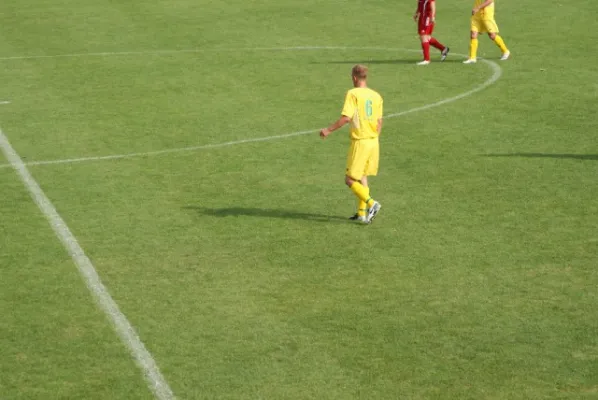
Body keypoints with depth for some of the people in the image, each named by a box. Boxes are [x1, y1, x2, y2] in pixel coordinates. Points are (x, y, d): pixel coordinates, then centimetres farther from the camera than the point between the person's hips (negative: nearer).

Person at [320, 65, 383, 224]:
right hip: (373, 141, 7)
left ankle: (371, 203, -16)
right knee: (362, 177, 17)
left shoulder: (353, 94, -12)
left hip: (360, 141, -7)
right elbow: (379, 122, 11)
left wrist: (329, 130, -10)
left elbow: (346, 117, -20)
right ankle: (362, 213, 18)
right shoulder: (376, 96, 8)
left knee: (350, 180, 0)